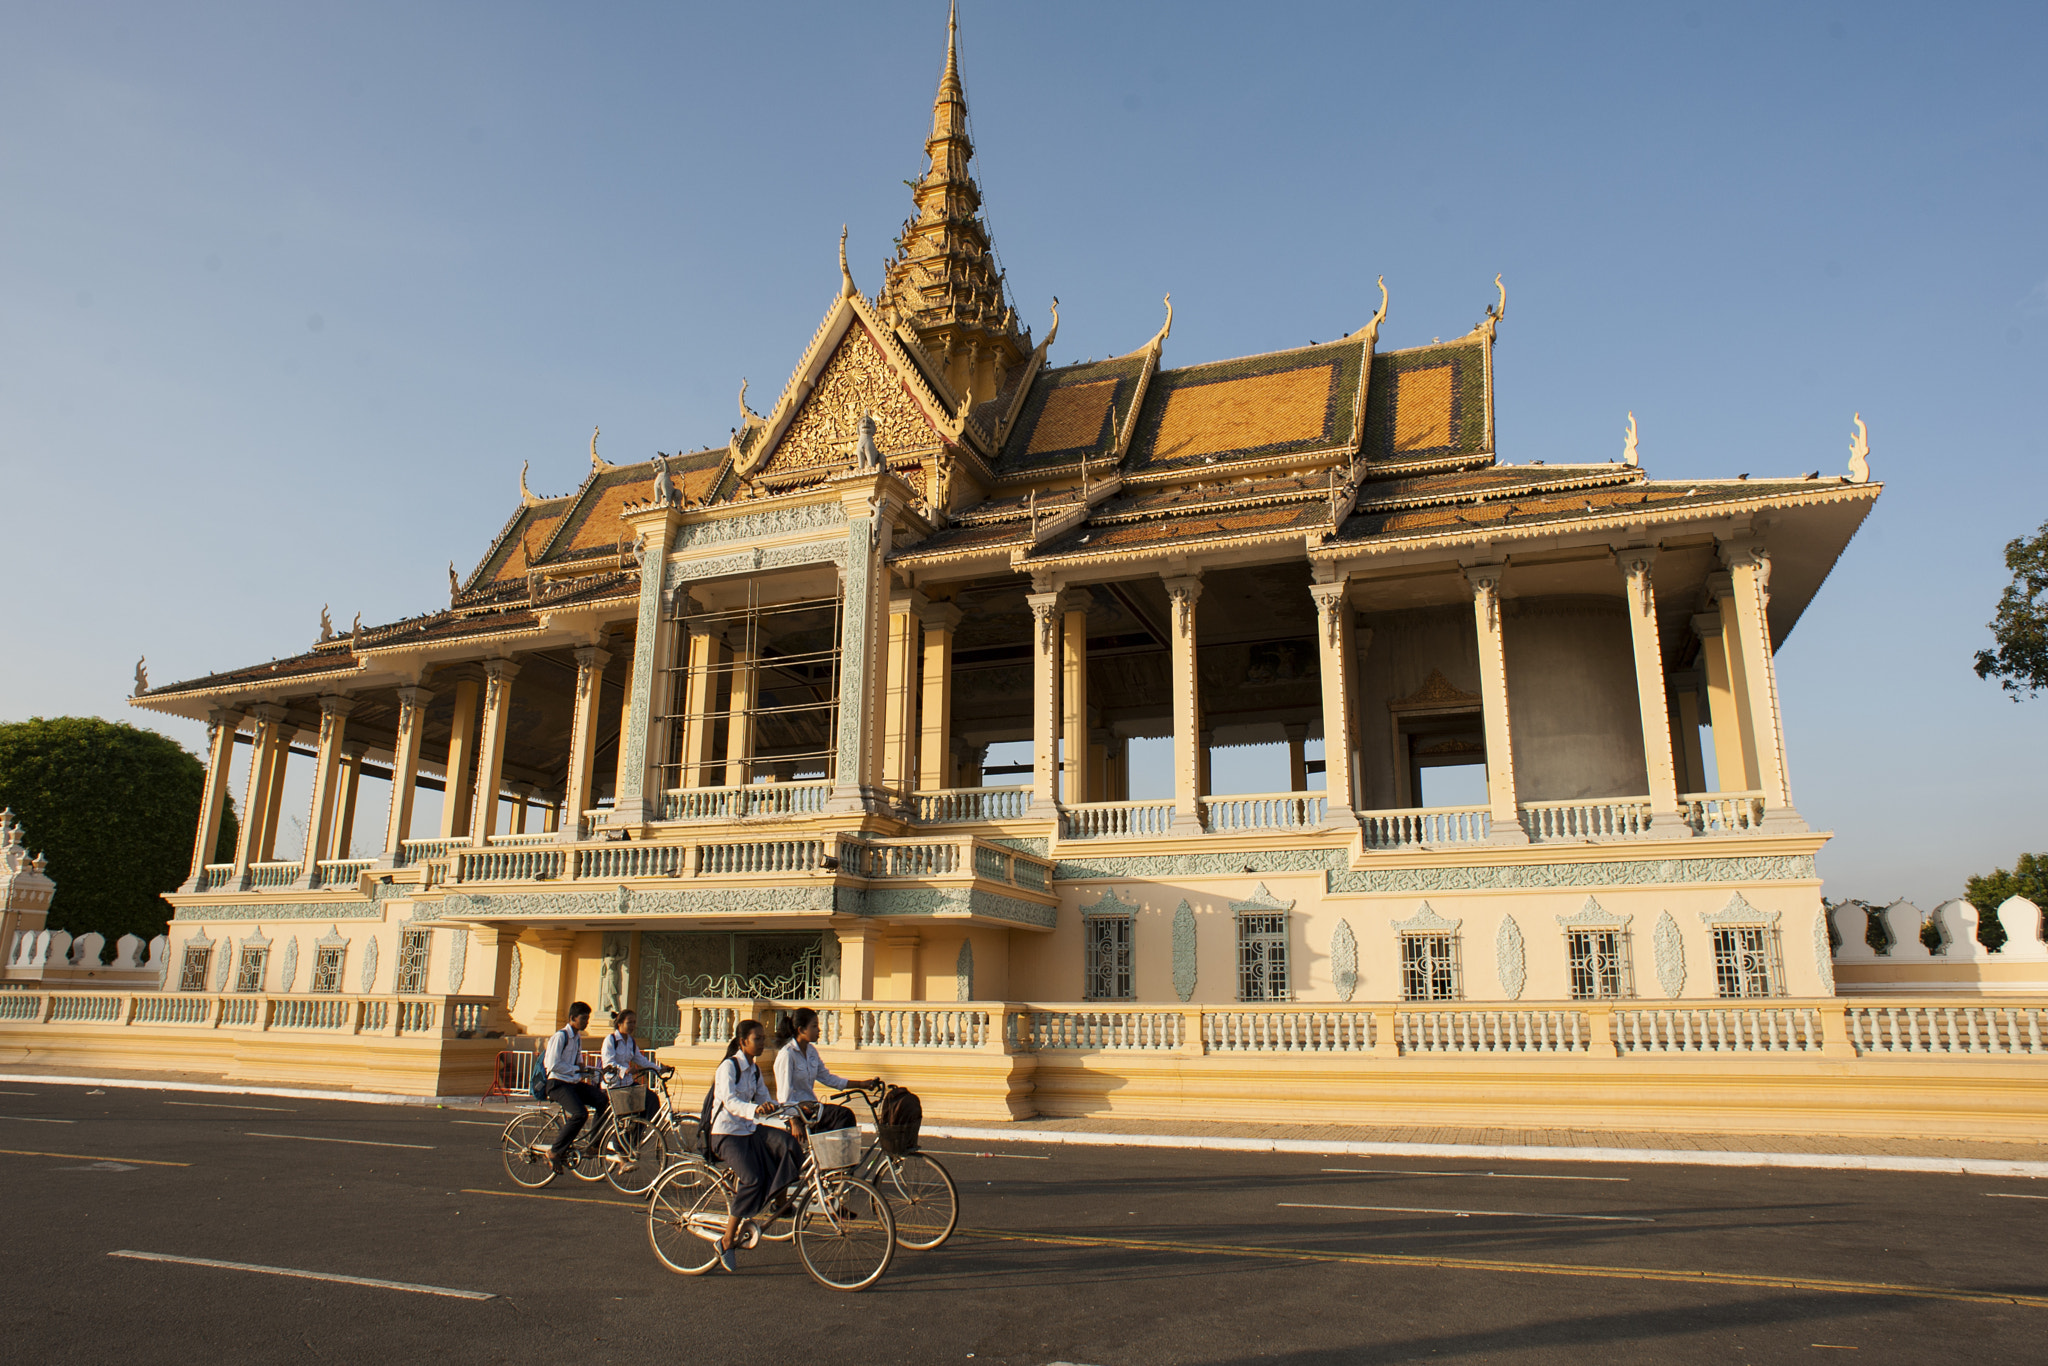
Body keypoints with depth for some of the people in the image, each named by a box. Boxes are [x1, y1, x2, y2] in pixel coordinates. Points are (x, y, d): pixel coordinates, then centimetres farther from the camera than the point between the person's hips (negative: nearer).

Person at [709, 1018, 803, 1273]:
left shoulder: (754, 1070, 12)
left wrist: (790, 1116, -5)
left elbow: (766, 1101, 11)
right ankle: (727, 1240, -12)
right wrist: (755, 1110, -47)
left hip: (749, 1130, 7)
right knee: (753, 1179, -24)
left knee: (788, 1145, -20)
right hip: (726, 1133, -7)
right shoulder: (729, 1066, -13)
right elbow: (730, 1102, -28)